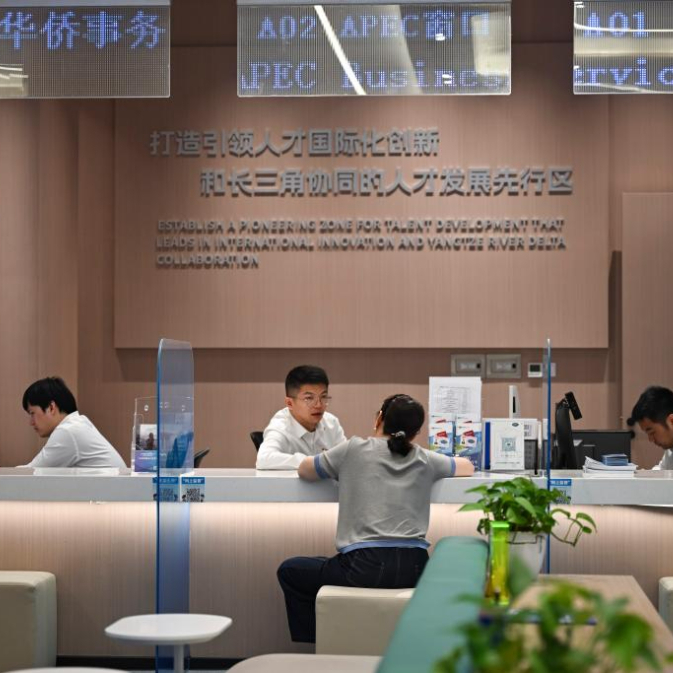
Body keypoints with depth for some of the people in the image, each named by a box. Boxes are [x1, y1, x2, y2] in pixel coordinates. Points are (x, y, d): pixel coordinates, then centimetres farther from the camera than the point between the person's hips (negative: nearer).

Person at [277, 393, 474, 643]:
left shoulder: (354, 450, 2)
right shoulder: (425, 460, 10)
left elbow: (304, 469, 17)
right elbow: (467, 467, 30)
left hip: (364, 567, -4)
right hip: (413, 567, 4)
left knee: (289, 571, 21)